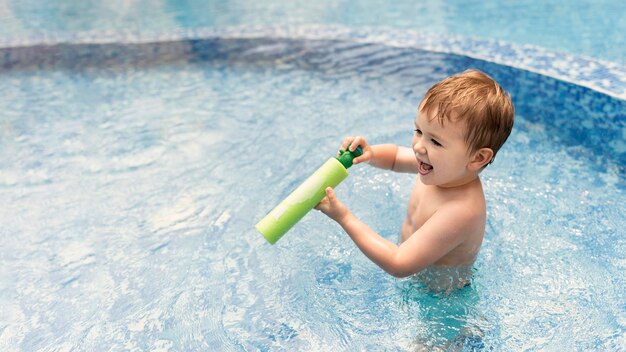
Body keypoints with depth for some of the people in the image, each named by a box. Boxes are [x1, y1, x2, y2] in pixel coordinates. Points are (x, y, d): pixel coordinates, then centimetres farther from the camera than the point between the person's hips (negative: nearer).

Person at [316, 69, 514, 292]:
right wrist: (370, 154, -17)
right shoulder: (447, 168, -14)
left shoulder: (460, 211, -39)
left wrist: (344, 218, -34)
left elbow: (399, 265, -35)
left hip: (438, 289, -7)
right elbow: (395, 156, 6)